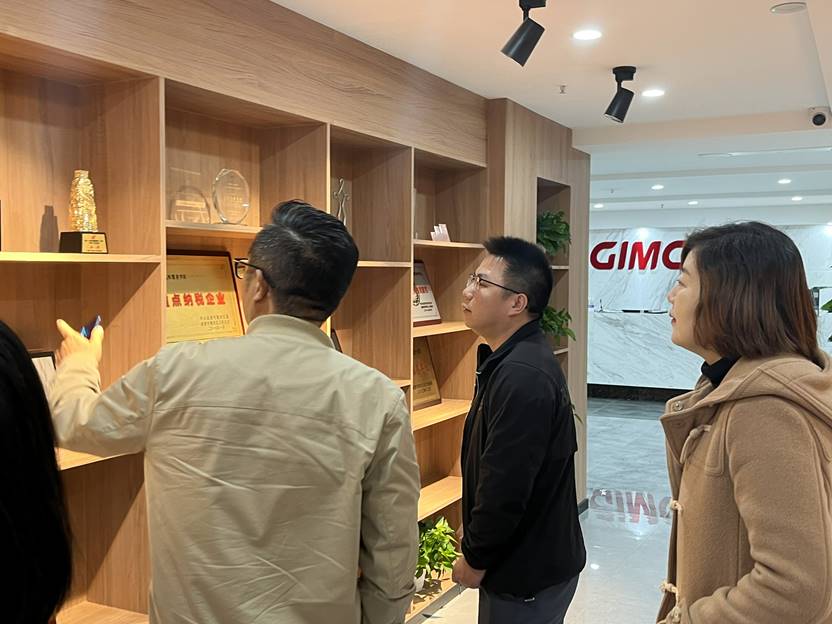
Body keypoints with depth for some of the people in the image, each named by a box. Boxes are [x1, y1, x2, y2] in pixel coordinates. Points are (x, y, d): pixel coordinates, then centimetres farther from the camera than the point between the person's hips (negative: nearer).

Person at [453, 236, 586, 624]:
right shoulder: (513, 360, 5)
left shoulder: (522, 376, -28)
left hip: (528, 572, -9)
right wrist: (473, 531, 13)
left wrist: (475, 559, -14)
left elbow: (506, 485, -27)